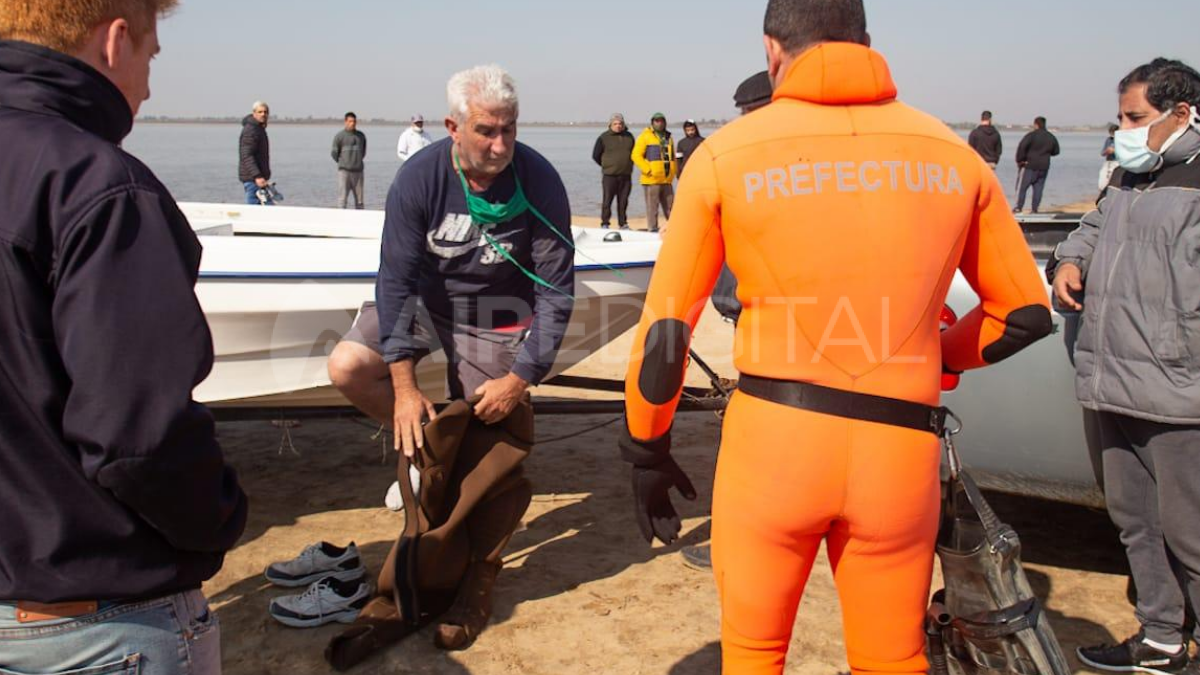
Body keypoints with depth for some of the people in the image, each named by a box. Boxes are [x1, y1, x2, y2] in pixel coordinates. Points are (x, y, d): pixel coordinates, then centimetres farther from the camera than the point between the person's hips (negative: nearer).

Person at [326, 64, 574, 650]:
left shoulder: (539, 183, -23)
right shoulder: (419, 178, -20)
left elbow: (556, 290, -18)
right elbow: (397, 278, -19)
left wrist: (521, 377, -22)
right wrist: (404, 386, -23)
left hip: (496, 318, -2)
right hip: (424, 300, 3)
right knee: (348, 366, -18)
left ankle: (478, 579, 15)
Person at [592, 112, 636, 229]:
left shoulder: (629, 136, 9)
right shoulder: (604, 138, -2)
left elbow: (634, 153, 22)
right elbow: (595, 156, 4)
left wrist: (628, 166, 13)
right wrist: (607, 166, 8)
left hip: (626, 176, 3)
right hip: (609, 176, -3)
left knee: (623, 201, 8)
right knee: (607, 201, -3)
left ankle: (623, 224, 15)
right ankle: (605, 223, 3)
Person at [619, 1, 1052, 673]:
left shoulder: (728, 153, -2)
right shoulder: (952, 154, 5)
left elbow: (666, 329, -3)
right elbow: (1026, 312, 12)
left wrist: (648, 452, 9)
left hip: (772, 439, -2)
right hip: (901, 449, 2)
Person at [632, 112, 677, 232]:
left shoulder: (668, 137, 17)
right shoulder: (645, 136, -3)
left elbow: (673, 157, 25)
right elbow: (636, 155, -10)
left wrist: (673, 174, 13)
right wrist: (648, 170, -15)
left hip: (667, 180, 6)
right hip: (652, 180, -6)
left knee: (670, 207, 11)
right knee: (652, 208, -3)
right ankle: (653, 230, 1)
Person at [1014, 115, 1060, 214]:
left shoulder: (1032, 135, -9)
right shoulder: (1051, 137, 10)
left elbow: (1021, 147, -18)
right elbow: (1056, 151, 19)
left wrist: (1019, 160, -9)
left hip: (1029, 165, -5)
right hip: (1044, 167, 5)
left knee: (1022, 187, 0)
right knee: (1038, 188, 7)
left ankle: (1019, 207, -5)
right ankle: (1035, 209, 5)